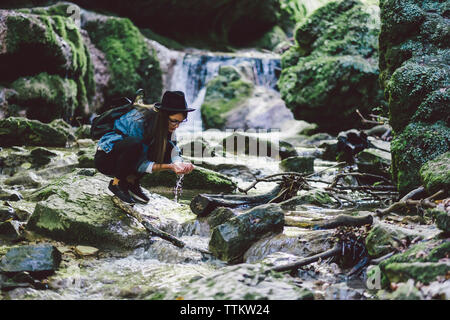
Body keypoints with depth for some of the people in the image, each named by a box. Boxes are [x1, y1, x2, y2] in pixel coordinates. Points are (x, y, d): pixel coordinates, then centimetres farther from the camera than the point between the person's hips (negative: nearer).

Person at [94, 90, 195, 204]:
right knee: (134, 144, -37)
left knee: (167, 147, -14)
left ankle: (131, 181, -2)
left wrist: (180, 164, -32)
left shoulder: (167, 124, -9)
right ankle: (117, 183, -15)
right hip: (106, 158, -7)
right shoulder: (139, 121, -30)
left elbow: (174, 152, -10)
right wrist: (170, 167, -35)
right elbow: (140, 164, -26)